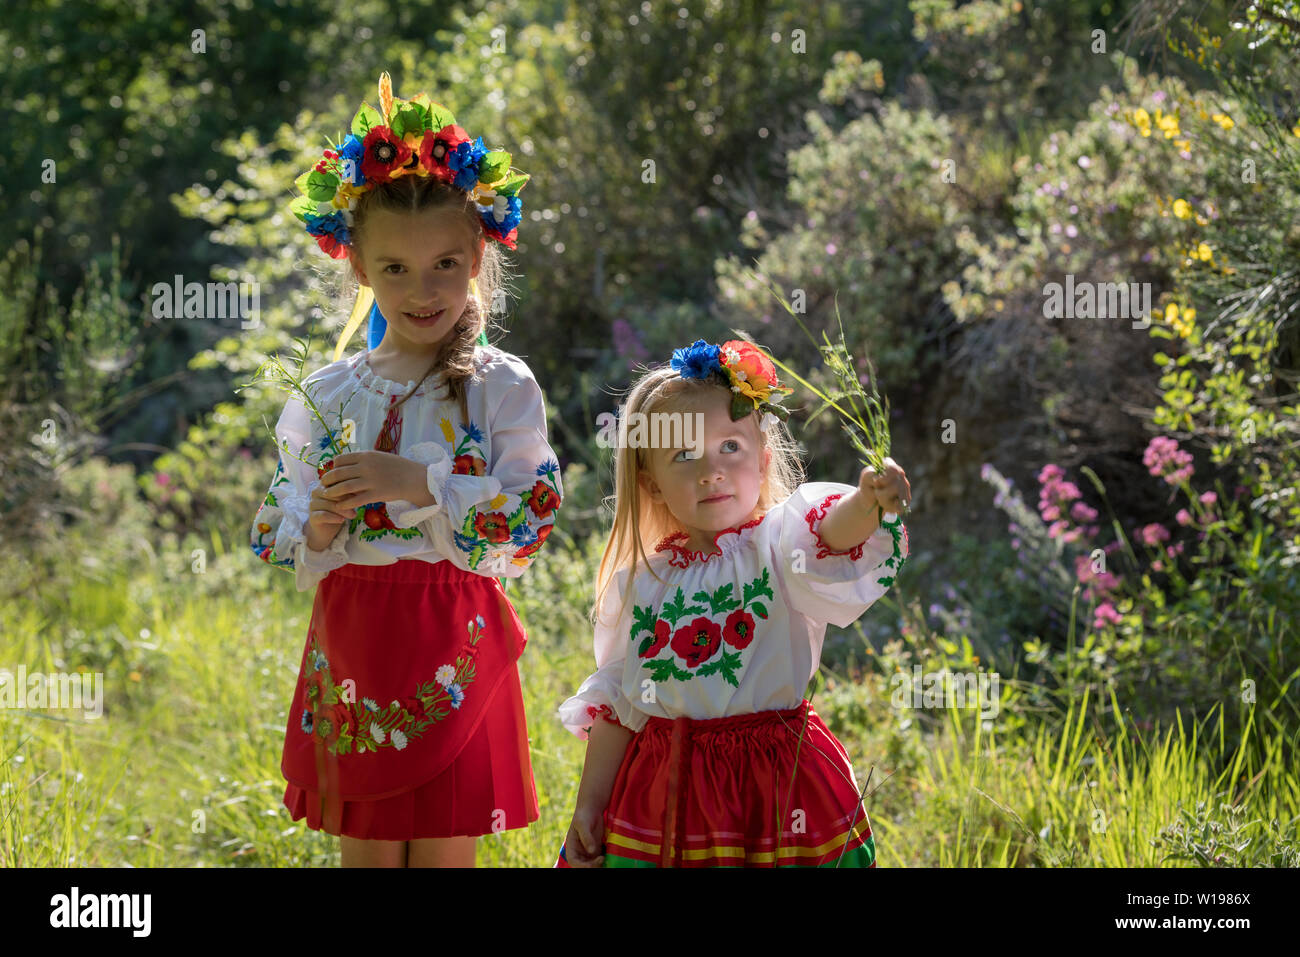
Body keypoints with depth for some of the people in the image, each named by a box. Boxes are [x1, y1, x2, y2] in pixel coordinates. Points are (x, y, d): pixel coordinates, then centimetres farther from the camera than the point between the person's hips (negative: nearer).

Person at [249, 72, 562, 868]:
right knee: (365, 849, 8)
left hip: (453, 647, -3)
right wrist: (319, 526, -12)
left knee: (445, 850, 2)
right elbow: (283, 542, 10)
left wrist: (420, 486, -19)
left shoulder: (501, 388, -2)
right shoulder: (326, 396, 7)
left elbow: (532, 522, -10)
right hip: (353, 644, 3)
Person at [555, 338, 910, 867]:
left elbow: (833, 532, -31)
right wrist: (589, 806, 11)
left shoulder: (781, 545, -6)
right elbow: (614, 703, 11)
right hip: (664, 797, 3)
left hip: (778, 783, -3)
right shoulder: (639, 584, 5)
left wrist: (868, 503, -52)